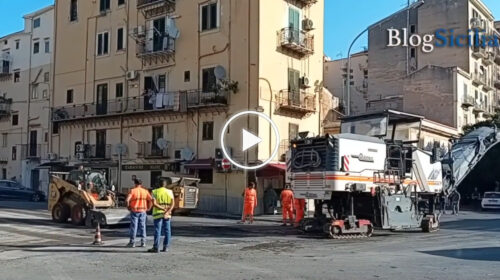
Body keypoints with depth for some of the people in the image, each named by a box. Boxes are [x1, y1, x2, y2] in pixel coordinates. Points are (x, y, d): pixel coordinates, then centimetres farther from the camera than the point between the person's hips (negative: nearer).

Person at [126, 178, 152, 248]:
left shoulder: (132, 191, -6)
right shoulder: (145, 191, 3)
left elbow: (127, 200, -16)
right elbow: (151, 200, -3)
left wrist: (128, 207, -1)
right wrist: (148, 208, 6)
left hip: (134, 211, -3)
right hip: (143, 211, 3)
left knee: (133, 226, 3)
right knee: (142, 226, 8)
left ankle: (132, 242, 6)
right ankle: (143, 242, 8)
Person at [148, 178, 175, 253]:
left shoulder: (155, 192, -3)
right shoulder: (170, 192, 4)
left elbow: (154, 204, -14)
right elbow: (172, 204, -5)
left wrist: (162, 208, -13)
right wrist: (167, 211, -12)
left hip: (158, 214, -2)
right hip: (167, 215, 3)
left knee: (157, 231, -1)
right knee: (167, 231, 9)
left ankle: (156, 248, -2)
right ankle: (166, 247, 12)